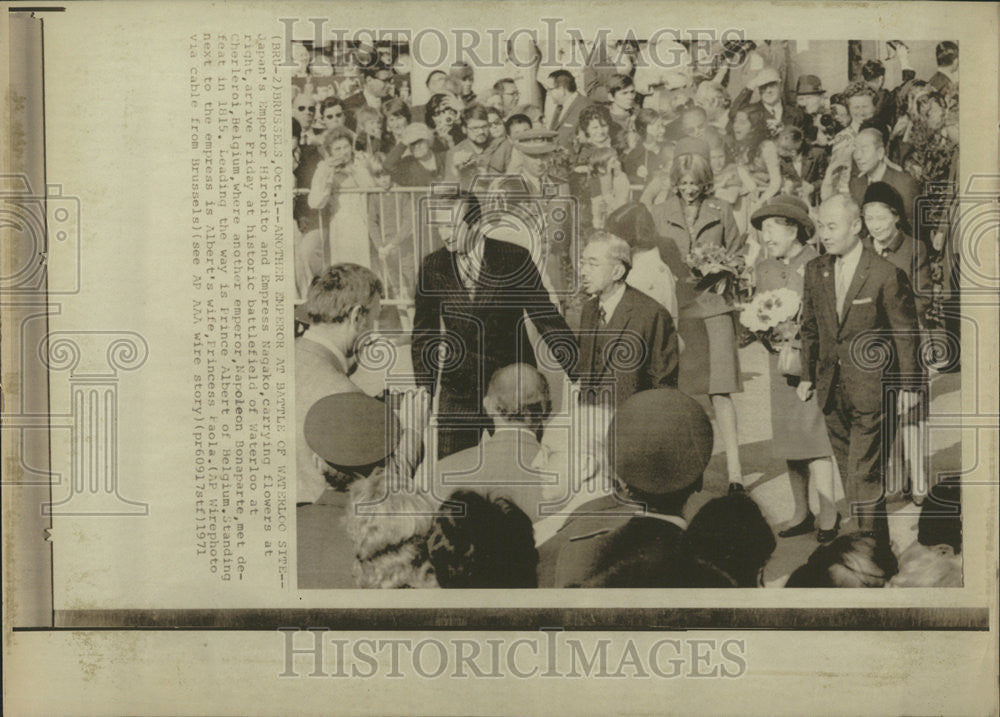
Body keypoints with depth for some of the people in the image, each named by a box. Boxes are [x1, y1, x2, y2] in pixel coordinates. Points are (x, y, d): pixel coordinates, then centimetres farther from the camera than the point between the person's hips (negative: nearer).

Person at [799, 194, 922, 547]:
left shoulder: (886, 274, -11)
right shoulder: (815, 270, 5)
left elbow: (905, 333, -5)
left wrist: (908, 385, -3)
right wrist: (808, 375, 14)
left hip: (872, 392, -6)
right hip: (833, 391, 6)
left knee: (863, 477, -7)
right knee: (850, 475, 14)